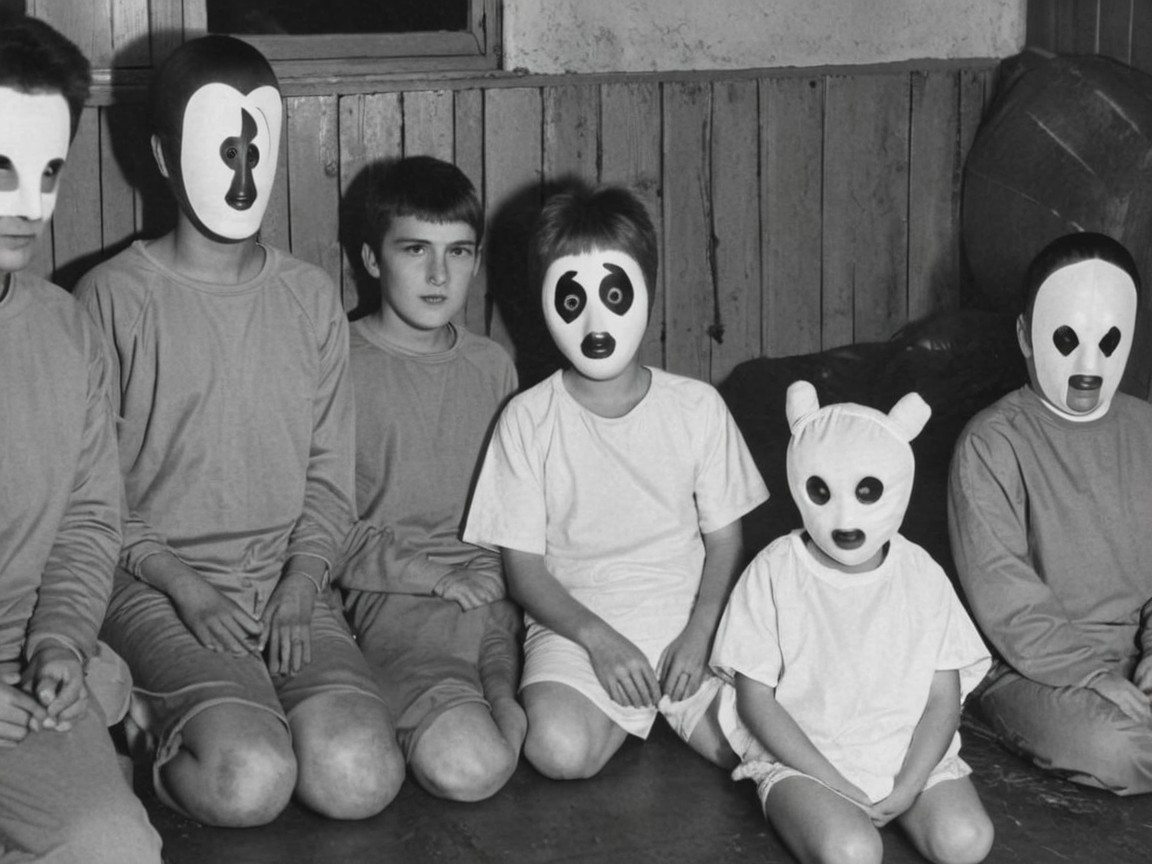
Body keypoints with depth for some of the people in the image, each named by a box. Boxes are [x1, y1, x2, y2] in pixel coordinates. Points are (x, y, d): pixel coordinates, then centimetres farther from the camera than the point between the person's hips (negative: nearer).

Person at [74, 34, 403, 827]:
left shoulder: (310, 297, 10)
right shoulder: (115, 297, -2)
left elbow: (331, 477, 10)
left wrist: (301, 584, -8)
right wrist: (183, 585, -15)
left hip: (288, 583, 4)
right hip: (157, 586, -4)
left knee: (361, 778, -22)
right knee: (250, 781, -29)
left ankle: (171, 708, 4)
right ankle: (149, 727, 4)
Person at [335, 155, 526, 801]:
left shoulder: (492, 365, 17)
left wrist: (502, 572, 2)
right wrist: (436, 577, -10)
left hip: (498, 586, 5)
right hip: (398, 597, -4)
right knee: (467, 765, -31)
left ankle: (500, 690, 2)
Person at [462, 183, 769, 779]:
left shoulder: (697, 407, 3)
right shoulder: (527, 419, -1)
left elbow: (724, 540, 7)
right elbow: (523, 565, -2)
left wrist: (698, 632, -11)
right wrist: (597, 637, -17)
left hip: (687, 621, 1)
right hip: (574, 624, -1)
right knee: (560, 749, -30)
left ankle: (668, 706, 9)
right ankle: (634, 713, 4)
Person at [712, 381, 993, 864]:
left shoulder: (921, 576, 2)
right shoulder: (775, 572, -5)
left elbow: (943, 701, 3)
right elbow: (755, 699, -5)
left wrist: (906, 788, -13)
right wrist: (837, 786, -13)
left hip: (910, 753, 4)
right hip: (802, 758, -3)